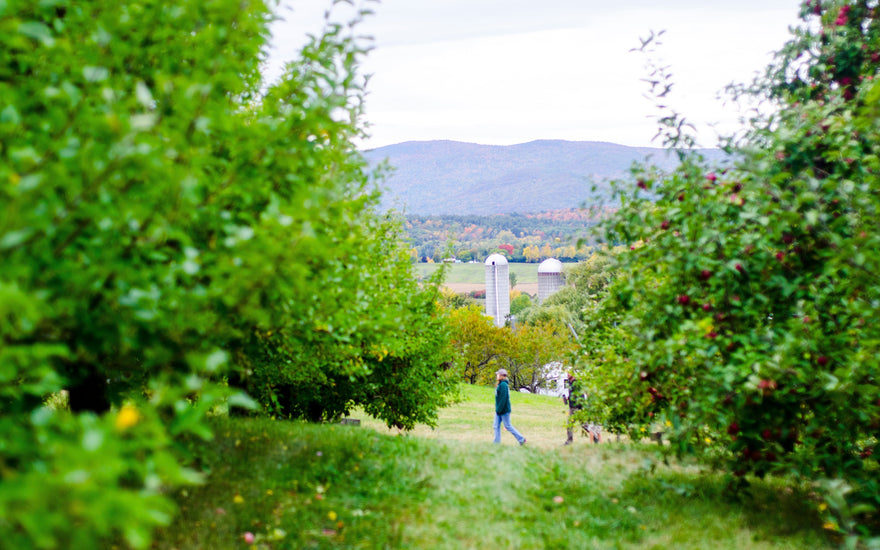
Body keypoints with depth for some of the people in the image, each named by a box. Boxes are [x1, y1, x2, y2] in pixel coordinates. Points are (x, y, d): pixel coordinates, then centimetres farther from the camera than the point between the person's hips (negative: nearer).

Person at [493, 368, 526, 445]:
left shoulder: (503, 385, -18)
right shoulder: (499, 385, 13)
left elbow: (503, 398, -23)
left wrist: (499, 409, -22)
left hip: (504, 410, -9)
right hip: (499, 410, 9)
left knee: (508, 426, -1)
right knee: (496, 426, 6)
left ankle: (521, 439, 10)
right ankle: (497, 443, 9)